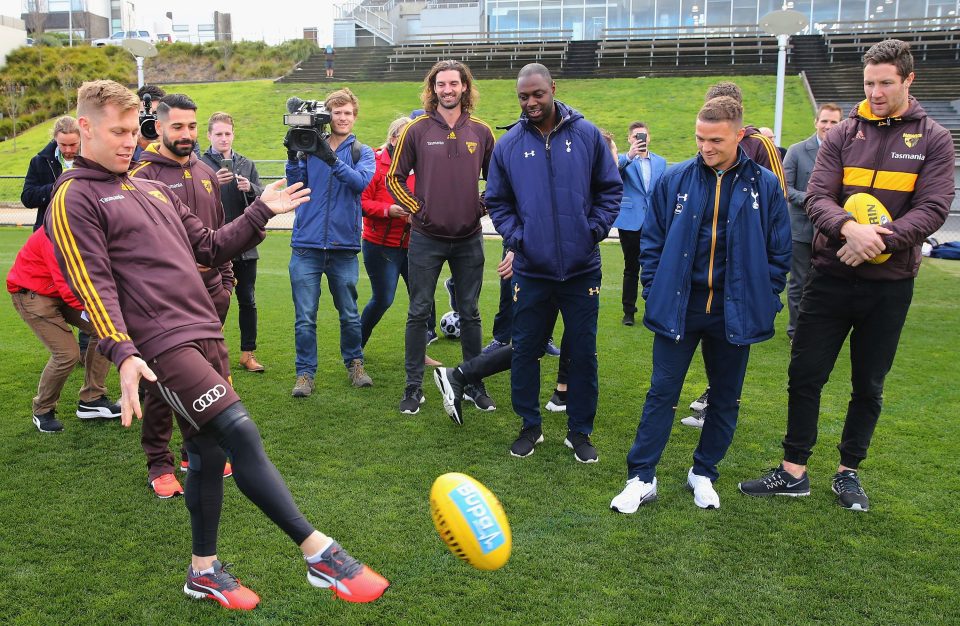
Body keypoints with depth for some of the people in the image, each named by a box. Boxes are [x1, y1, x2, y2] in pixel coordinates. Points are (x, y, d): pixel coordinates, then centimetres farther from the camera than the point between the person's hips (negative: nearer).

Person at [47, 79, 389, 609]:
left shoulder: (154, 189, 22)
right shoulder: (75, 199, -1)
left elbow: (209, 248, 23)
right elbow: (93, 284, -11)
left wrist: (261, 212, 16)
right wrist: (122, 352, -23)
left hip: (205, 333, 8)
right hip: (161, 344, -8)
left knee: (209, 451, 10)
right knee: (240, 432, -18)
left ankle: (204, 570, 26)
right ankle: (320, 554, -14)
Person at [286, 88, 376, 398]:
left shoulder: (362, 152, 7)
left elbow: (361, 181, -14)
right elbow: (295, 184, -2)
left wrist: (331, 159, -27)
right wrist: (292, 156, -17)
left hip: (344, 246, 0)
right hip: (307, 245, 0)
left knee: (349, 314, 11)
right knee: (305, 317, 1)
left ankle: (354, 364, 30)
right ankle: (305, 374, 12)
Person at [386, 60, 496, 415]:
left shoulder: (481, 132, 3)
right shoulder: (416, 130, -2)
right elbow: (394, 178, 3)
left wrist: (482, 207, 2)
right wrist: (416, 209, -5)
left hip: (469, 238, 2)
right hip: (426, 238, -1)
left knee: (470, 313, 10)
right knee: (419, 313, 4)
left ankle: (475, 384, 22)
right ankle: (414, 386, 15)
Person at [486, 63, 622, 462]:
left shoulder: (587, 135, 0)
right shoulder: (508, 144, 2)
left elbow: (610, 189, 5)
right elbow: (497, 201, 10)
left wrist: (595, 230, -6)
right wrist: (515, 236, -4)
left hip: (582, 268, 0)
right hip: (531, 269, 1)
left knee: (583, 353, 7)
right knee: (525, 350, 8)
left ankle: (579, 432, 24)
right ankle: (530, 426, 27)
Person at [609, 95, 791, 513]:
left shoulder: (764, 186, -2)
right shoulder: (675, 180, -1)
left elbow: (779, 252, 4)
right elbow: (651, 242, 5)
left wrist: (762, 302, -1)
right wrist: (656, 292, 0)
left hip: (734, 312, 1)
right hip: (679, 307, -1)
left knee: (725, 398, 12)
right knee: (662, 392, 2)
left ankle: (704, 474, 29)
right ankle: (641, 478, 10)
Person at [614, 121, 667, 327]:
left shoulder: (660, 162, 10)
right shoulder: (624, 160, 1)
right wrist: (629, 155, -40)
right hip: (630, 222, -2)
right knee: (631, 269, 6)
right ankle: (628, 311, 15)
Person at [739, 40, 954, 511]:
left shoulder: (933, 140, 1)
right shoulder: (843, 134, 3)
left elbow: (932, 209, -8)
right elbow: (817, 196, -6)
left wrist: (879, 241, -23)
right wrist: (848, 228, -27)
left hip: (889, 283, 0)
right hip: (830, 277, 1)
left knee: (868, 385, 11)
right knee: (805, 375, 3)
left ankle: (849, 471, 28)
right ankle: (794, 472, 16)